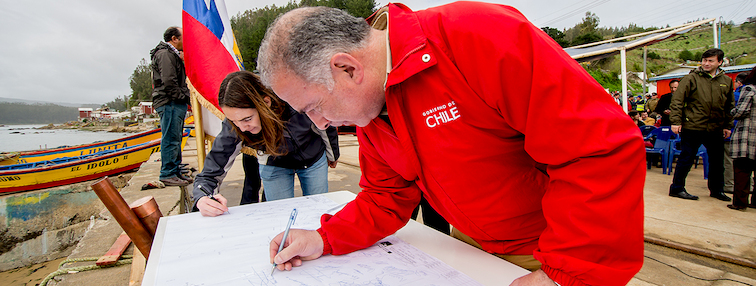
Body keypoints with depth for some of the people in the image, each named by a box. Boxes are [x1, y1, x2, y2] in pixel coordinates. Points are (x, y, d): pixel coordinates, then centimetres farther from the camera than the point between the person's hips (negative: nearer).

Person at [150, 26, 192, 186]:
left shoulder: (172, 54, 25)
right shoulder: (164, 54, -9)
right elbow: (168, 81, -19)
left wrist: (181, 60, 13)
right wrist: (183, 96, -13)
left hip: (176, 103, 11)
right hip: (169, 103, -11)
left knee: (175, 139, 13)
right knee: (170, 139, -9)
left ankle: (175, 172, 20)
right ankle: (168, 174, -4)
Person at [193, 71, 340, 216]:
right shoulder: (232, 127, -32)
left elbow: (327, 128, -16)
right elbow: (211, 172, -26)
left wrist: (332, 156, 2)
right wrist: (202, 199, -48)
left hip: (314, 160, 0)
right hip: (274, 165, 0)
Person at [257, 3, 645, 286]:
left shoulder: (478, 36, -31)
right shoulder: (365, 109, -6)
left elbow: (605, 148, -30)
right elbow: (387, 195, 2)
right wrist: (326, 240, -12)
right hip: (471, 246, 6)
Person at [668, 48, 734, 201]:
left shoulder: (726, 81, 10)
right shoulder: (692, 78, -5)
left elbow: (729, 106, 17)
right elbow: (677, 100, -9)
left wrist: (728, 125, 13)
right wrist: (676, 121, -15)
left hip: (716, 129, 5)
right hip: (692, 127, -5)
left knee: (717, 160, 15)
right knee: (686, 159, 1)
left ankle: (717, 189, 30)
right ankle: (677, 188, 10)